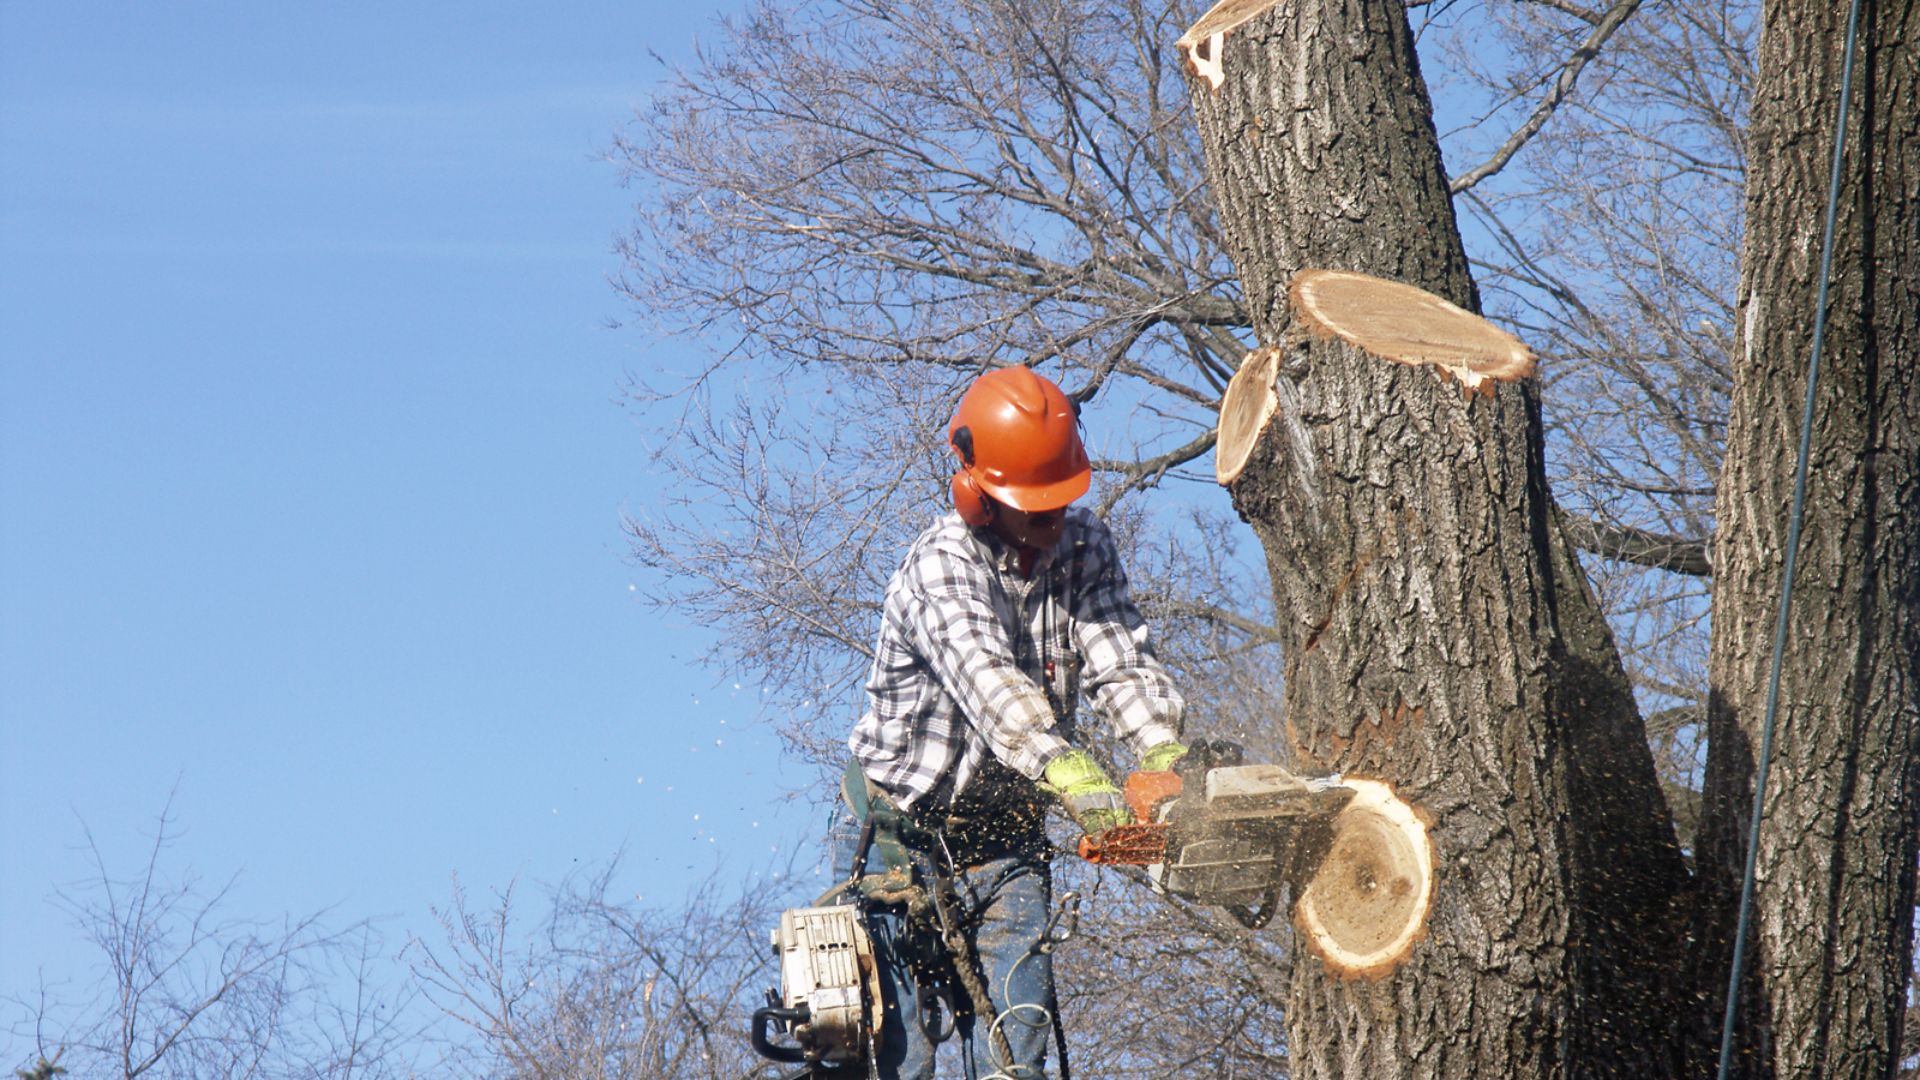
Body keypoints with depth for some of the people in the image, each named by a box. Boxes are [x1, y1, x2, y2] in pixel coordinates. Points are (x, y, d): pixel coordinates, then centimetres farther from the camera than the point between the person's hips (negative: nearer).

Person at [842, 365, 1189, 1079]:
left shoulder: (1084, 549, -1)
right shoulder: (941, 566, -21)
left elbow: (1119, 662, -13)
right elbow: (986, 677, -38)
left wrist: (1166, 759, -33)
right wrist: (1073, 776, -54)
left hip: (1007, 837, 5)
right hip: (906, 835, -5)